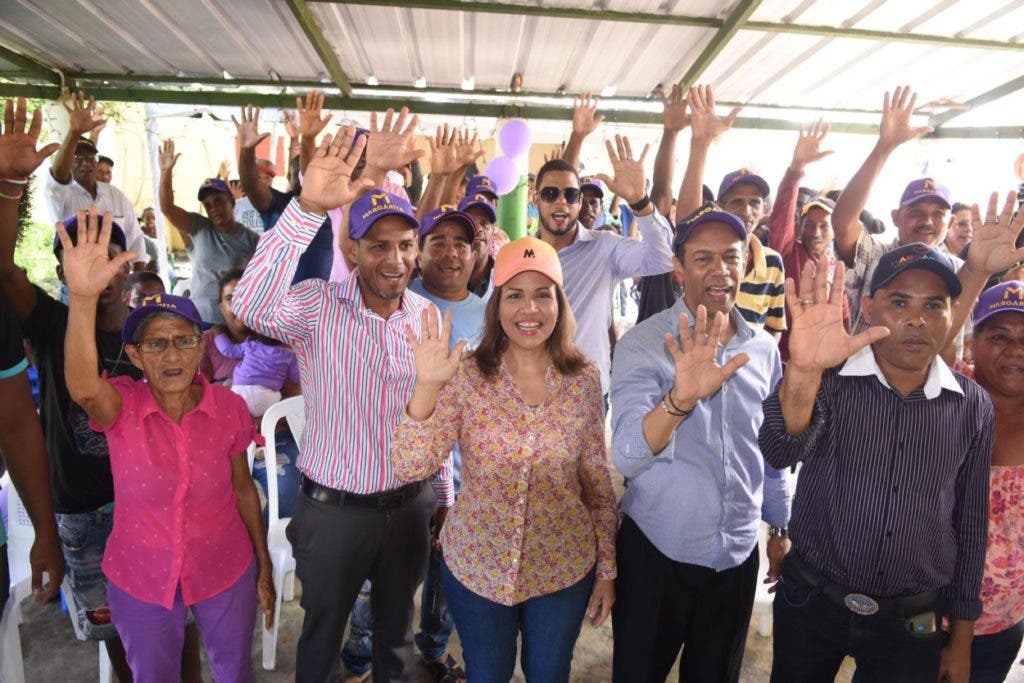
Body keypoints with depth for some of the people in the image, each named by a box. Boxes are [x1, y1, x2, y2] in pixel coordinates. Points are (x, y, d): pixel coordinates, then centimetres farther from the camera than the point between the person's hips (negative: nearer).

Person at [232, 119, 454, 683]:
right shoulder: (319, 307, -15)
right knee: (322, 635, 21)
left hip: (409, 505, 3)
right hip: (333, 508, -3)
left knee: (396, 632, 24)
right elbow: (251, 306, -38)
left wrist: (444, 494, 11)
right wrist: (308, 207, -47)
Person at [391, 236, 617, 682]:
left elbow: (599, 482, 0)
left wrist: (607, 569, 4)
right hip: (476, 566, -1)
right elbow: (410, 467, -21)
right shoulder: (465, 377, -14)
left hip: (565, 569, 1)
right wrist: (426, 386, -34)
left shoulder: (584, 379, -8)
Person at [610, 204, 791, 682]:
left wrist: (780, 528, 16)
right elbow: (626, 457, -29)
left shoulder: (763, 347, -1)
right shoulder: (642, 344, -15)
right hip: (656, 553, -4)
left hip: (738, 555, 4)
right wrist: (680, 396, -45)